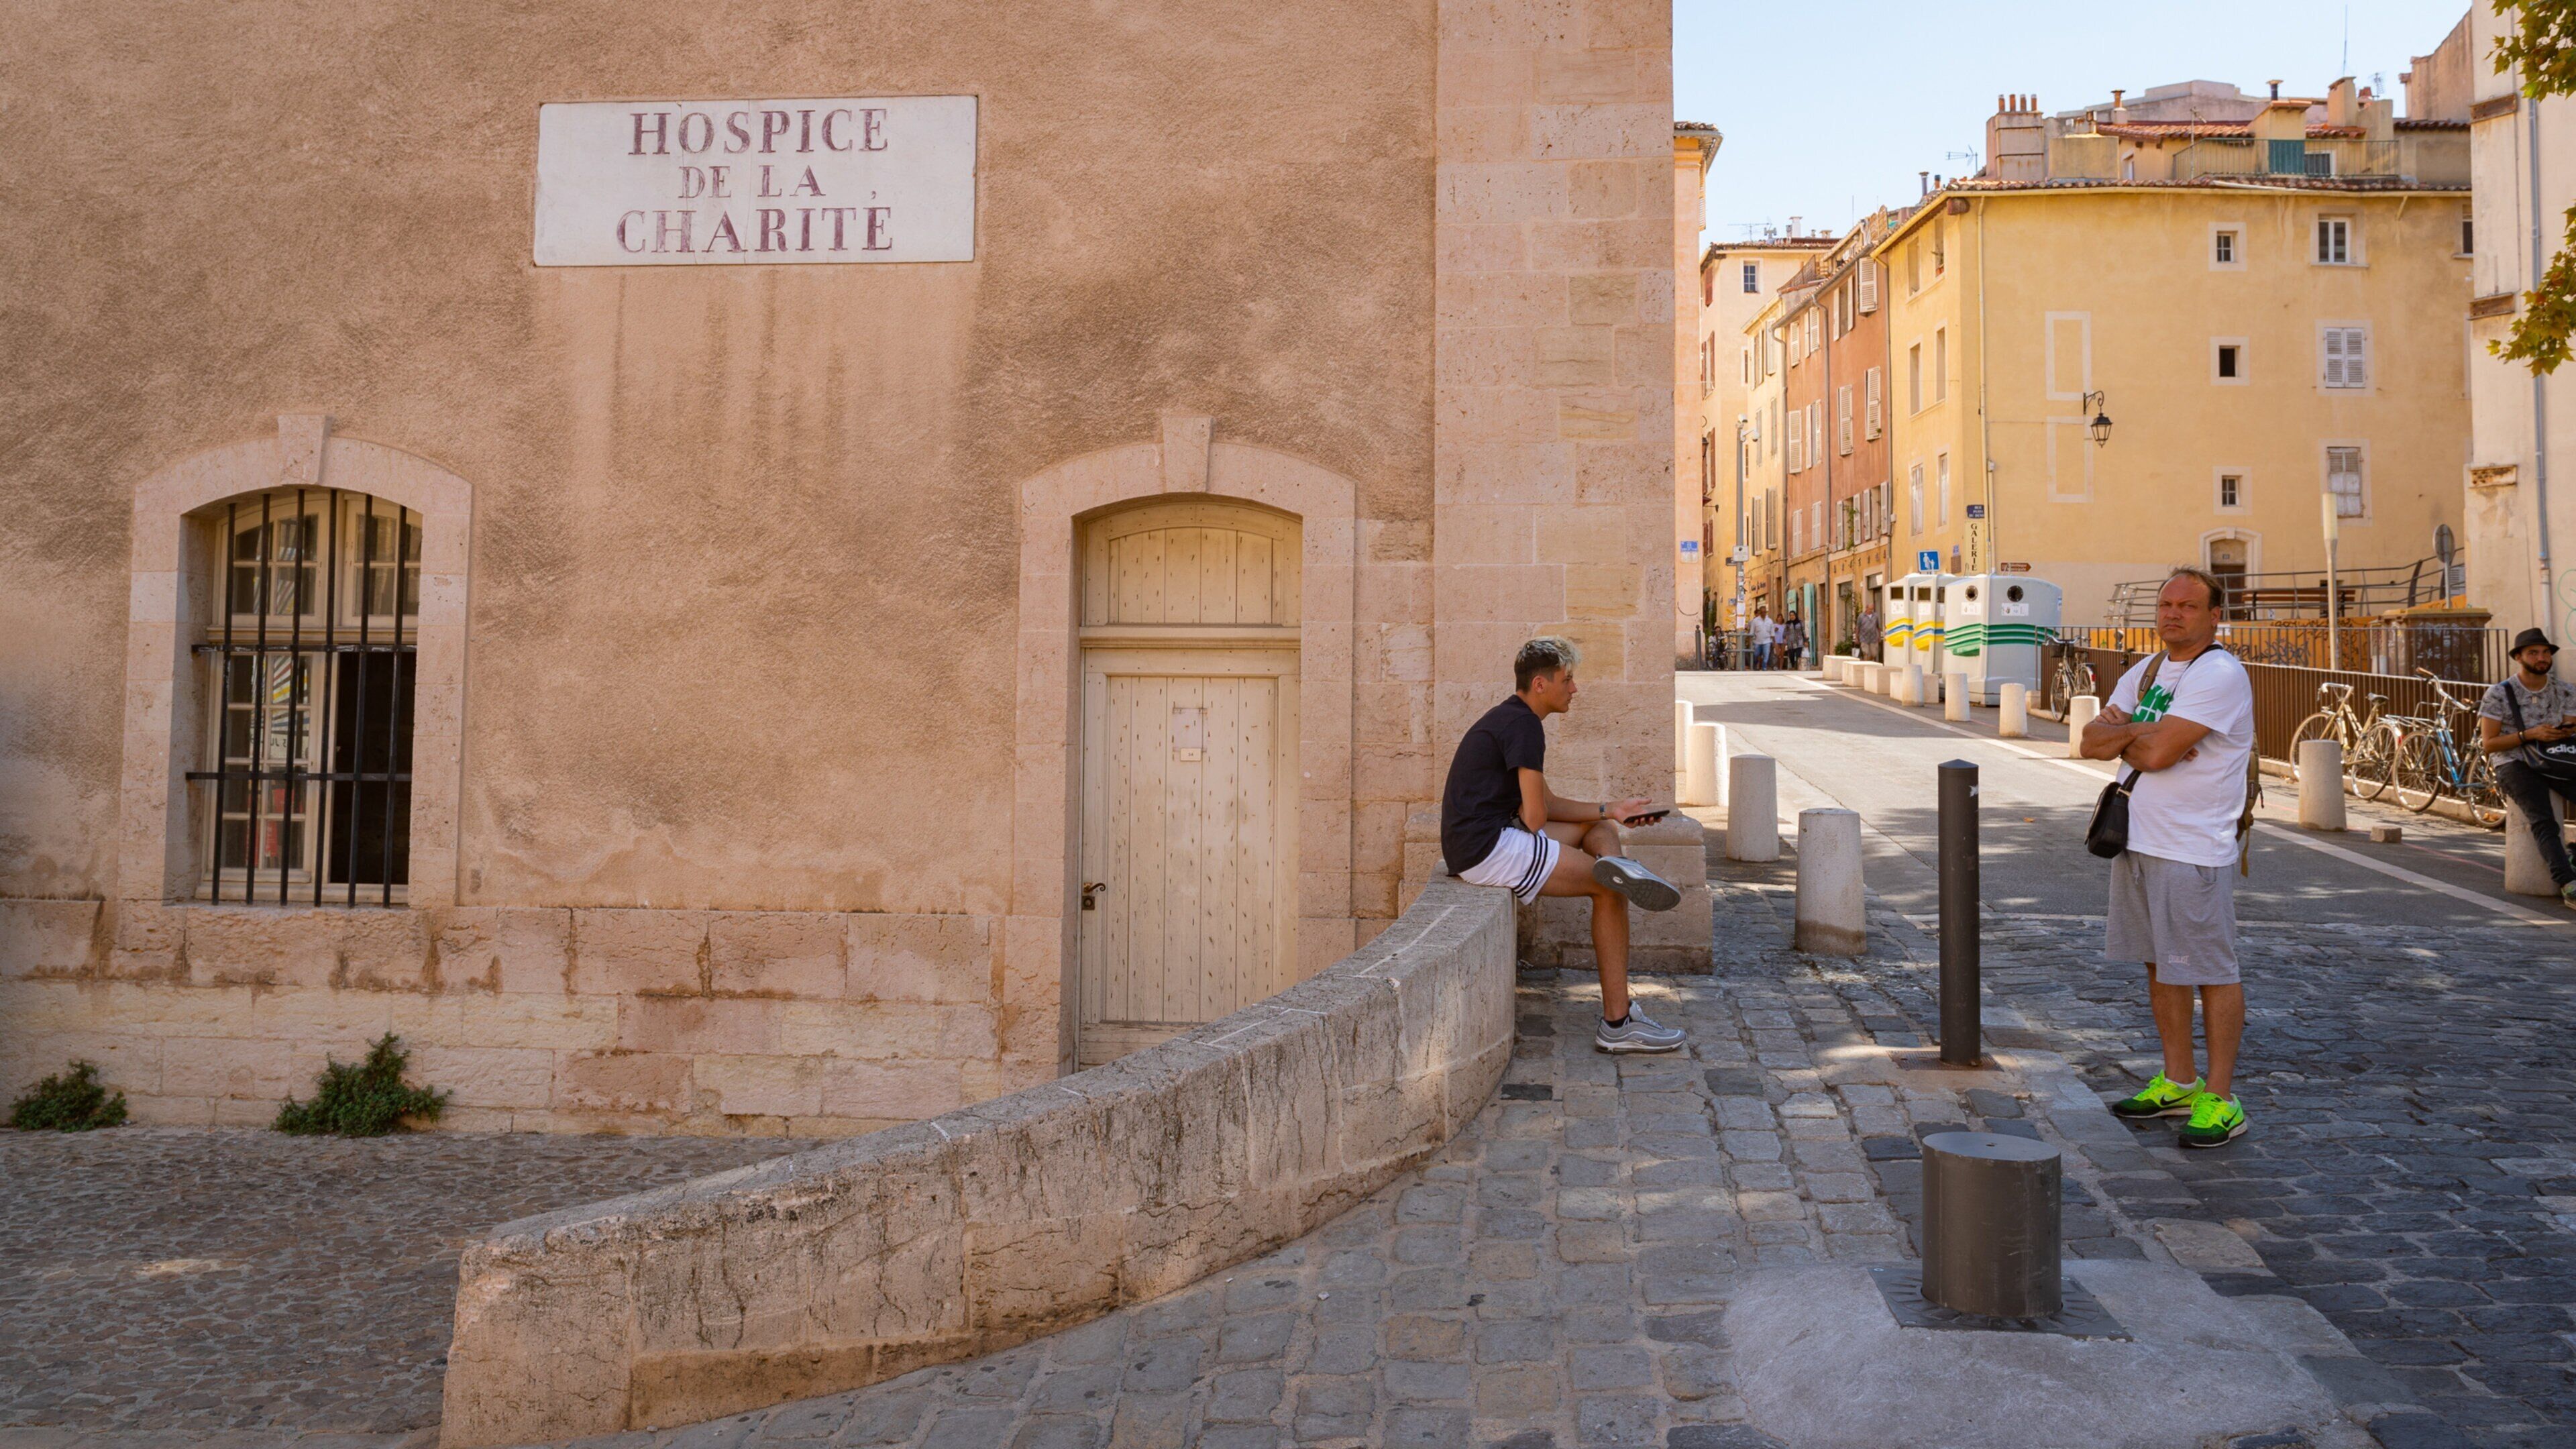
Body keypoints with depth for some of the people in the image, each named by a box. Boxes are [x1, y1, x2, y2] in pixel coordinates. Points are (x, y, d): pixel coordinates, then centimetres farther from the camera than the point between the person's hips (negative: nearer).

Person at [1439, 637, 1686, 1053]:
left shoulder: (1508, 719, 20)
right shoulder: (1523, 726, -12)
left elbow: (1547, 804, 22)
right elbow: (1535, 816, -15)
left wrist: (1610, 810, 14)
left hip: (1477, 843, 10)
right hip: (1488, 848, -10)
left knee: (1599, 828, 18)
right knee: (1608, 890, -7)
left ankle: (1615, 865, -15)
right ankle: (1616, 1022, -10)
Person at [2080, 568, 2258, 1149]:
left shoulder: (2220, 674, -14)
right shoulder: (2145, 671, 14)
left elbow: (2158, 752, -23)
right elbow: (2092, 742, 6)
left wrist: (2124, 736, -2)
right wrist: (2140, 732, -13)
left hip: (2194, 848, -9)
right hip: (2137, 839, 9)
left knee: (2212, 971, -1)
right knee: (2161, 964, 15)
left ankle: (2221, 1098, 6)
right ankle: (2179, 1082, 26)